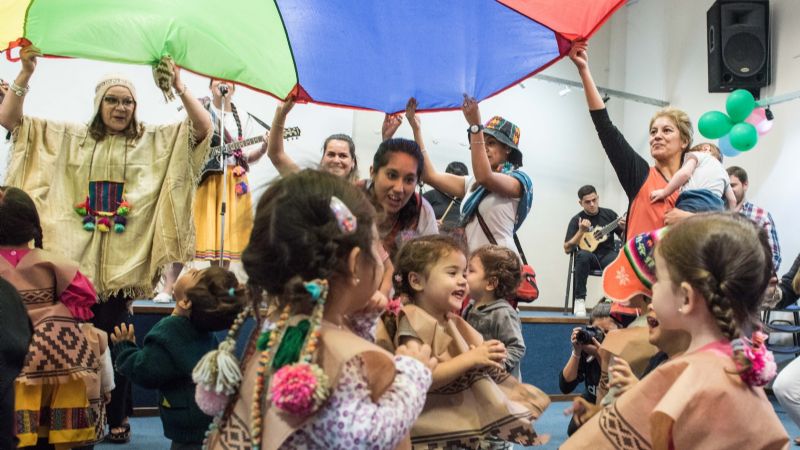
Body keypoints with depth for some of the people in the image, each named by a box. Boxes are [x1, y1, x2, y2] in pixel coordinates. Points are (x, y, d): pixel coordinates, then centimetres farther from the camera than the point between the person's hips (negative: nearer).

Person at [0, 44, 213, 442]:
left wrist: (179, 87, -14)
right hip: (77, 253, 2)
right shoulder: (69, 137, 12)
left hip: (123, 256, -1)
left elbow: (203, 128, -2)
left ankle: (117, 416, 13)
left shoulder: (155, 140, 9)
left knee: (113, 335, -2)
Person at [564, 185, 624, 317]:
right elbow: (567, 249, -7)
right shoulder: (577, 220, 1)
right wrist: (581, 231, -18)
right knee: (582, 255, -37)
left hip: (607, 256, 1)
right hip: (589, 257, 0)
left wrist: (625, 228, -12)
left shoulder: (609, 214, 7)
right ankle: (580, 300, -27)